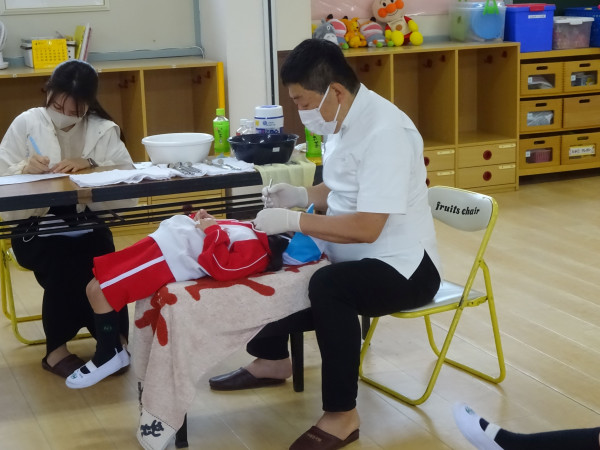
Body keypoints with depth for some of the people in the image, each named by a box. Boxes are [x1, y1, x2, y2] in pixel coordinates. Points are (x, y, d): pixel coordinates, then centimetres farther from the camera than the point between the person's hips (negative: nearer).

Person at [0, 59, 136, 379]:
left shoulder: (103, 129, 4)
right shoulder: (27, 123, 2)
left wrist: (92, 163, -23)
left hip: (86, 223, 1)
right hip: (34, 226, -1)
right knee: (61, 261, -32)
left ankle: (57, 348, -8)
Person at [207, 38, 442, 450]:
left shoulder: (385, 132, -25)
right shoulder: (345, 120, 3)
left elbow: (366, 228, -30)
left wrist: (294, 220, -24)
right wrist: (300, 196, 2)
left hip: (402, 266, -10)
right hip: (354, 258, 10)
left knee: (328, 287, -36)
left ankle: (342, 416, -22)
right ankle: (272, 360, 28)